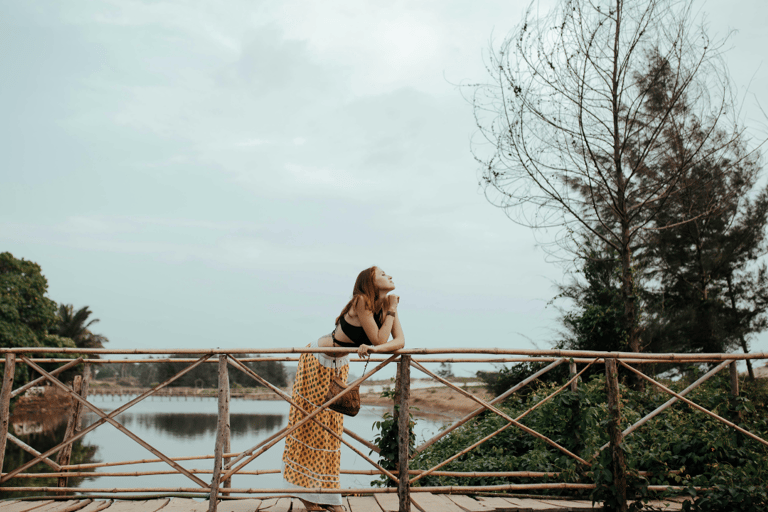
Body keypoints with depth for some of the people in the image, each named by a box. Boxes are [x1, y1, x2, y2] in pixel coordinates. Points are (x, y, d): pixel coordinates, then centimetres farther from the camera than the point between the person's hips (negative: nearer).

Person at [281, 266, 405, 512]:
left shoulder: (387, 306, -4)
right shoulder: (361, 301, -25)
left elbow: (399, 341, -16)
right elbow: (379, 339, -27)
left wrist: (374, 349, -33)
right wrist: (391, 311, -22)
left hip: (339, 366, 7)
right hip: (317, 362, -7)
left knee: (331, 426, 10)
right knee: (311, 424, 1)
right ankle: (307, 492, 11)